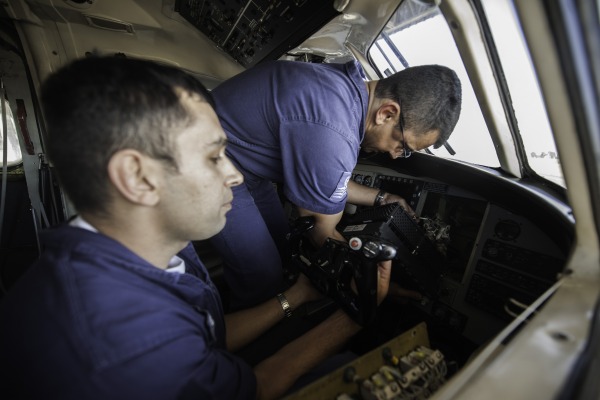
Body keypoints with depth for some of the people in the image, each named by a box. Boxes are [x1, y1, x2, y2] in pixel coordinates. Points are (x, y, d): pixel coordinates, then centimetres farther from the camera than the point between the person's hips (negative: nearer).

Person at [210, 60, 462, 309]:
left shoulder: (350, 85, -5)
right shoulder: (331, 134, -35)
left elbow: (322, 177, 8)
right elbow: (323, 234, -19)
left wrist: (380, 198, 9)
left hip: (247, 166, 9)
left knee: (284, 251, 14)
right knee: (264, 280, -4)